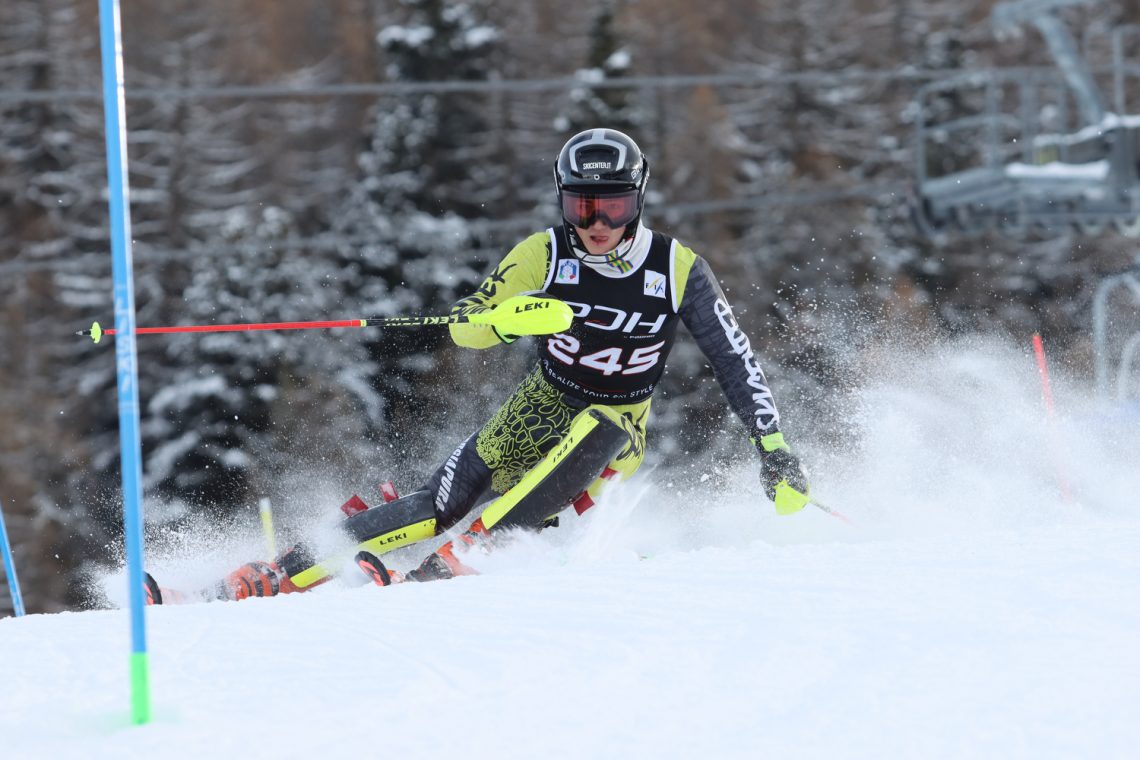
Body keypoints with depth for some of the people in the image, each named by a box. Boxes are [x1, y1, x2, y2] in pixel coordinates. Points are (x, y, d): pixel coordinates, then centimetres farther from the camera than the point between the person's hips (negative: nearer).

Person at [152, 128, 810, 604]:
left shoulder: (680, 270, -13)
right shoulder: (546, 254, -11)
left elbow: (736, 361, -6)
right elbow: (466, 328, -11)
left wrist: (774, 448, -13)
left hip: (616, 428, -1)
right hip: (541, 407, 1)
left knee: (595, 428, -37)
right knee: (444, 502, -18)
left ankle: (461, 557, -42)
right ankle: (287, 572, -20)